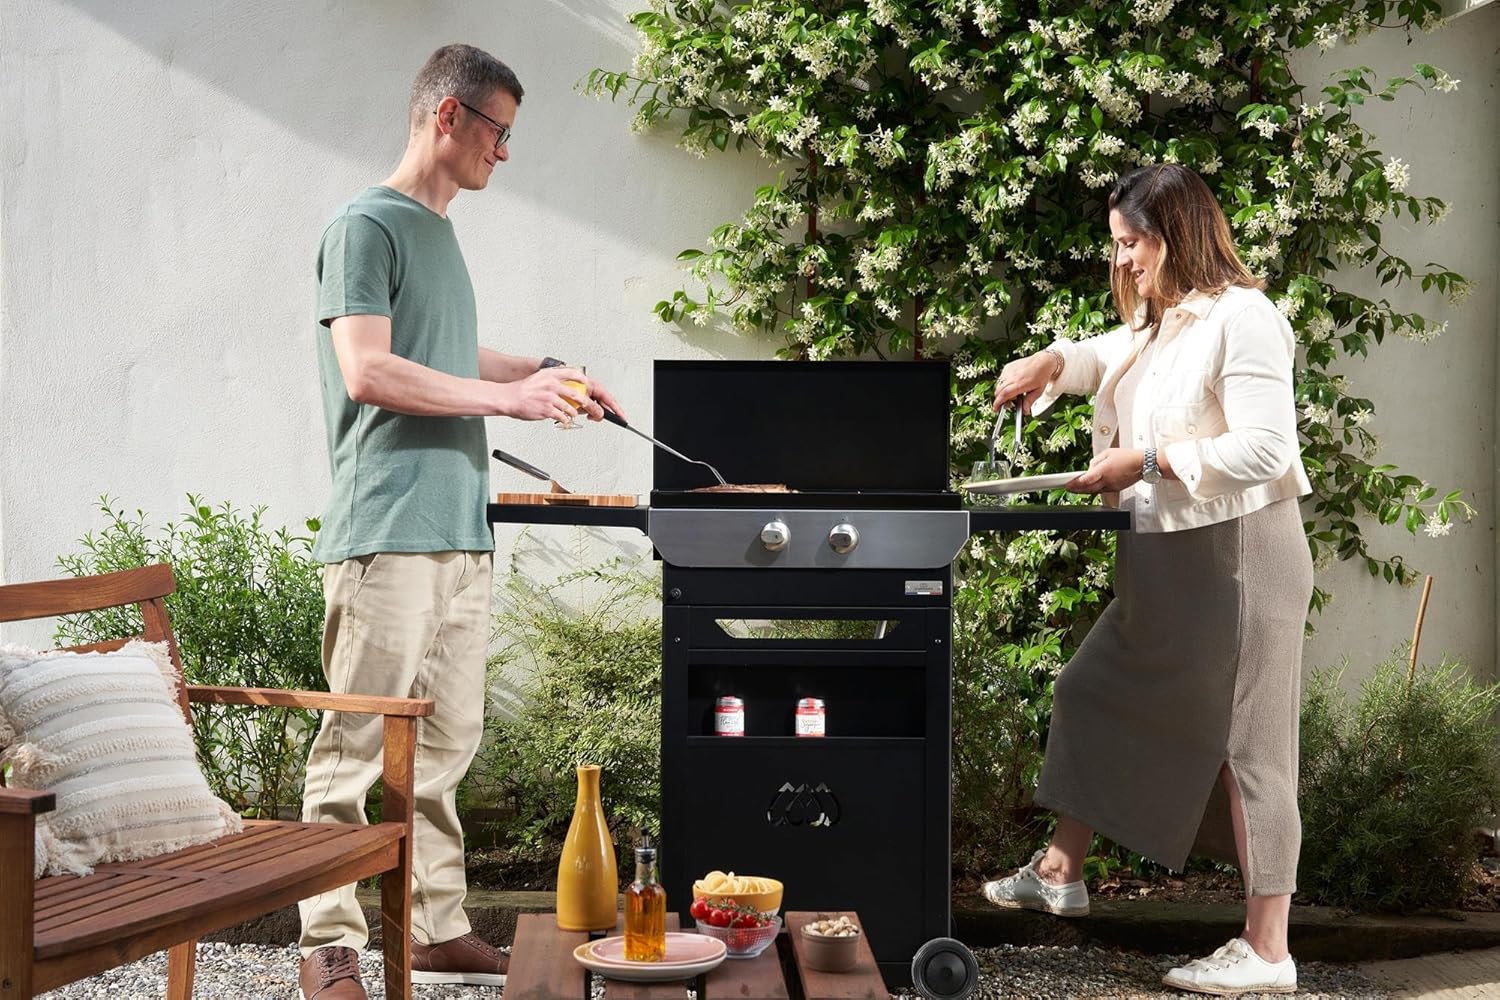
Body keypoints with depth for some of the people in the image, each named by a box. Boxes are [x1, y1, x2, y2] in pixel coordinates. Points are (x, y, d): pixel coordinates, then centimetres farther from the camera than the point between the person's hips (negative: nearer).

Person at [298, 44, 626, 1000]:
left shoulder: (441, 234, 20)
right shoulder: (368, 224, -6)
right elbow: (368, 371, -15)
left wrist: (546, 372, 19)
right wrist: (508, 396, -12)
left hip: (458, 530, 9)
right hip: (387, 530, -9)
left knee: (446, 744, 11)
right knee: (357, 745, -6)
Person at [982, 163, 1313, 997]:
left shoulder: (1242, 317, -14)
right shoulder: (1159, 327, 15)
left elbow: (1264, 449, -23)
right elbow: (1106, 358, 37)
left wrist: (1147, 460, -18)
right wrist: (1049, 364, 15)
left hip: (1237, 554, -10)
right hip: (1165, 562, 10)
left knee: (1244, 745, -5)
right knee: (1093, 696, 16)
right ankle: (1061, 873, 29)